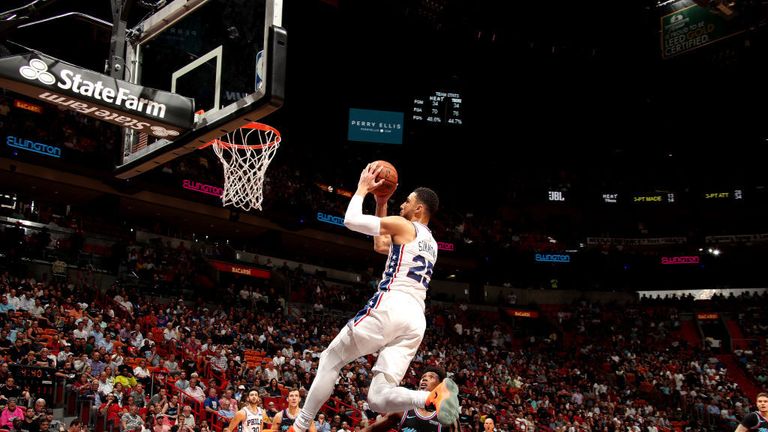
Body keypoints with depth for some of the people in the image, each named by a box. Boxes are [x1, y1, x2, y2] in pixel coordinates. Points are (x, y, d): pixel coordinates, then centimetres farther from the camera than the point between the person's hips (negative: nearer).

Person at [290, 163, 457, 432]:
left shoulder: (403, 226, 3)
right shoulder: (431, 244, 29)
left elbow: (351, 220, 0)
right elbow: (380, 246, 39)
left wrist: (363, 188, 15)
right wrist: (381, 203, 35)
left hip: (390, 308, -7)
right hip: (417, 320, 7)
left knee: (330, 360, 11)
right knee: (378, 399, 1)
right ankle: (435, 395, -26)